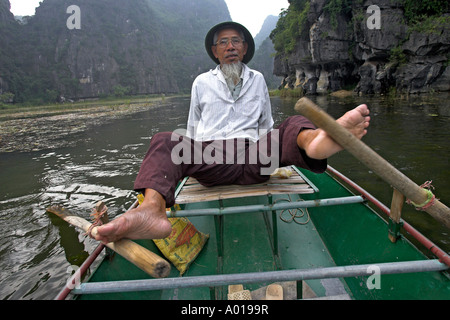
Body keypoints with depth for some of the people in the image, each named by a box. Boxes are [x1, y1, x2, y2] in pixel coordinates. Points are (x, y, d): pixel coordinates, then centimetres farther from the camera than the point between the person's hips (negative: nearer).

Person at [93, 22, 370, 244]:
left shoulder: (257, 79, 26)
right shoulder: (202, 82, 23)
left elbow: (267, 124, 31)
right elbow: (193, 129, 27)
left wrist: (273, 154, 28)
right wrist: (190, 159, 24)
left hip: (253, 159, 1)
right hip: (209, 159, 0)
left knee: (294, 127, -25)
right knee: (164, 142, -29)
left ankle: (315, 140, -62)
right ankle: (153, 210, -56)